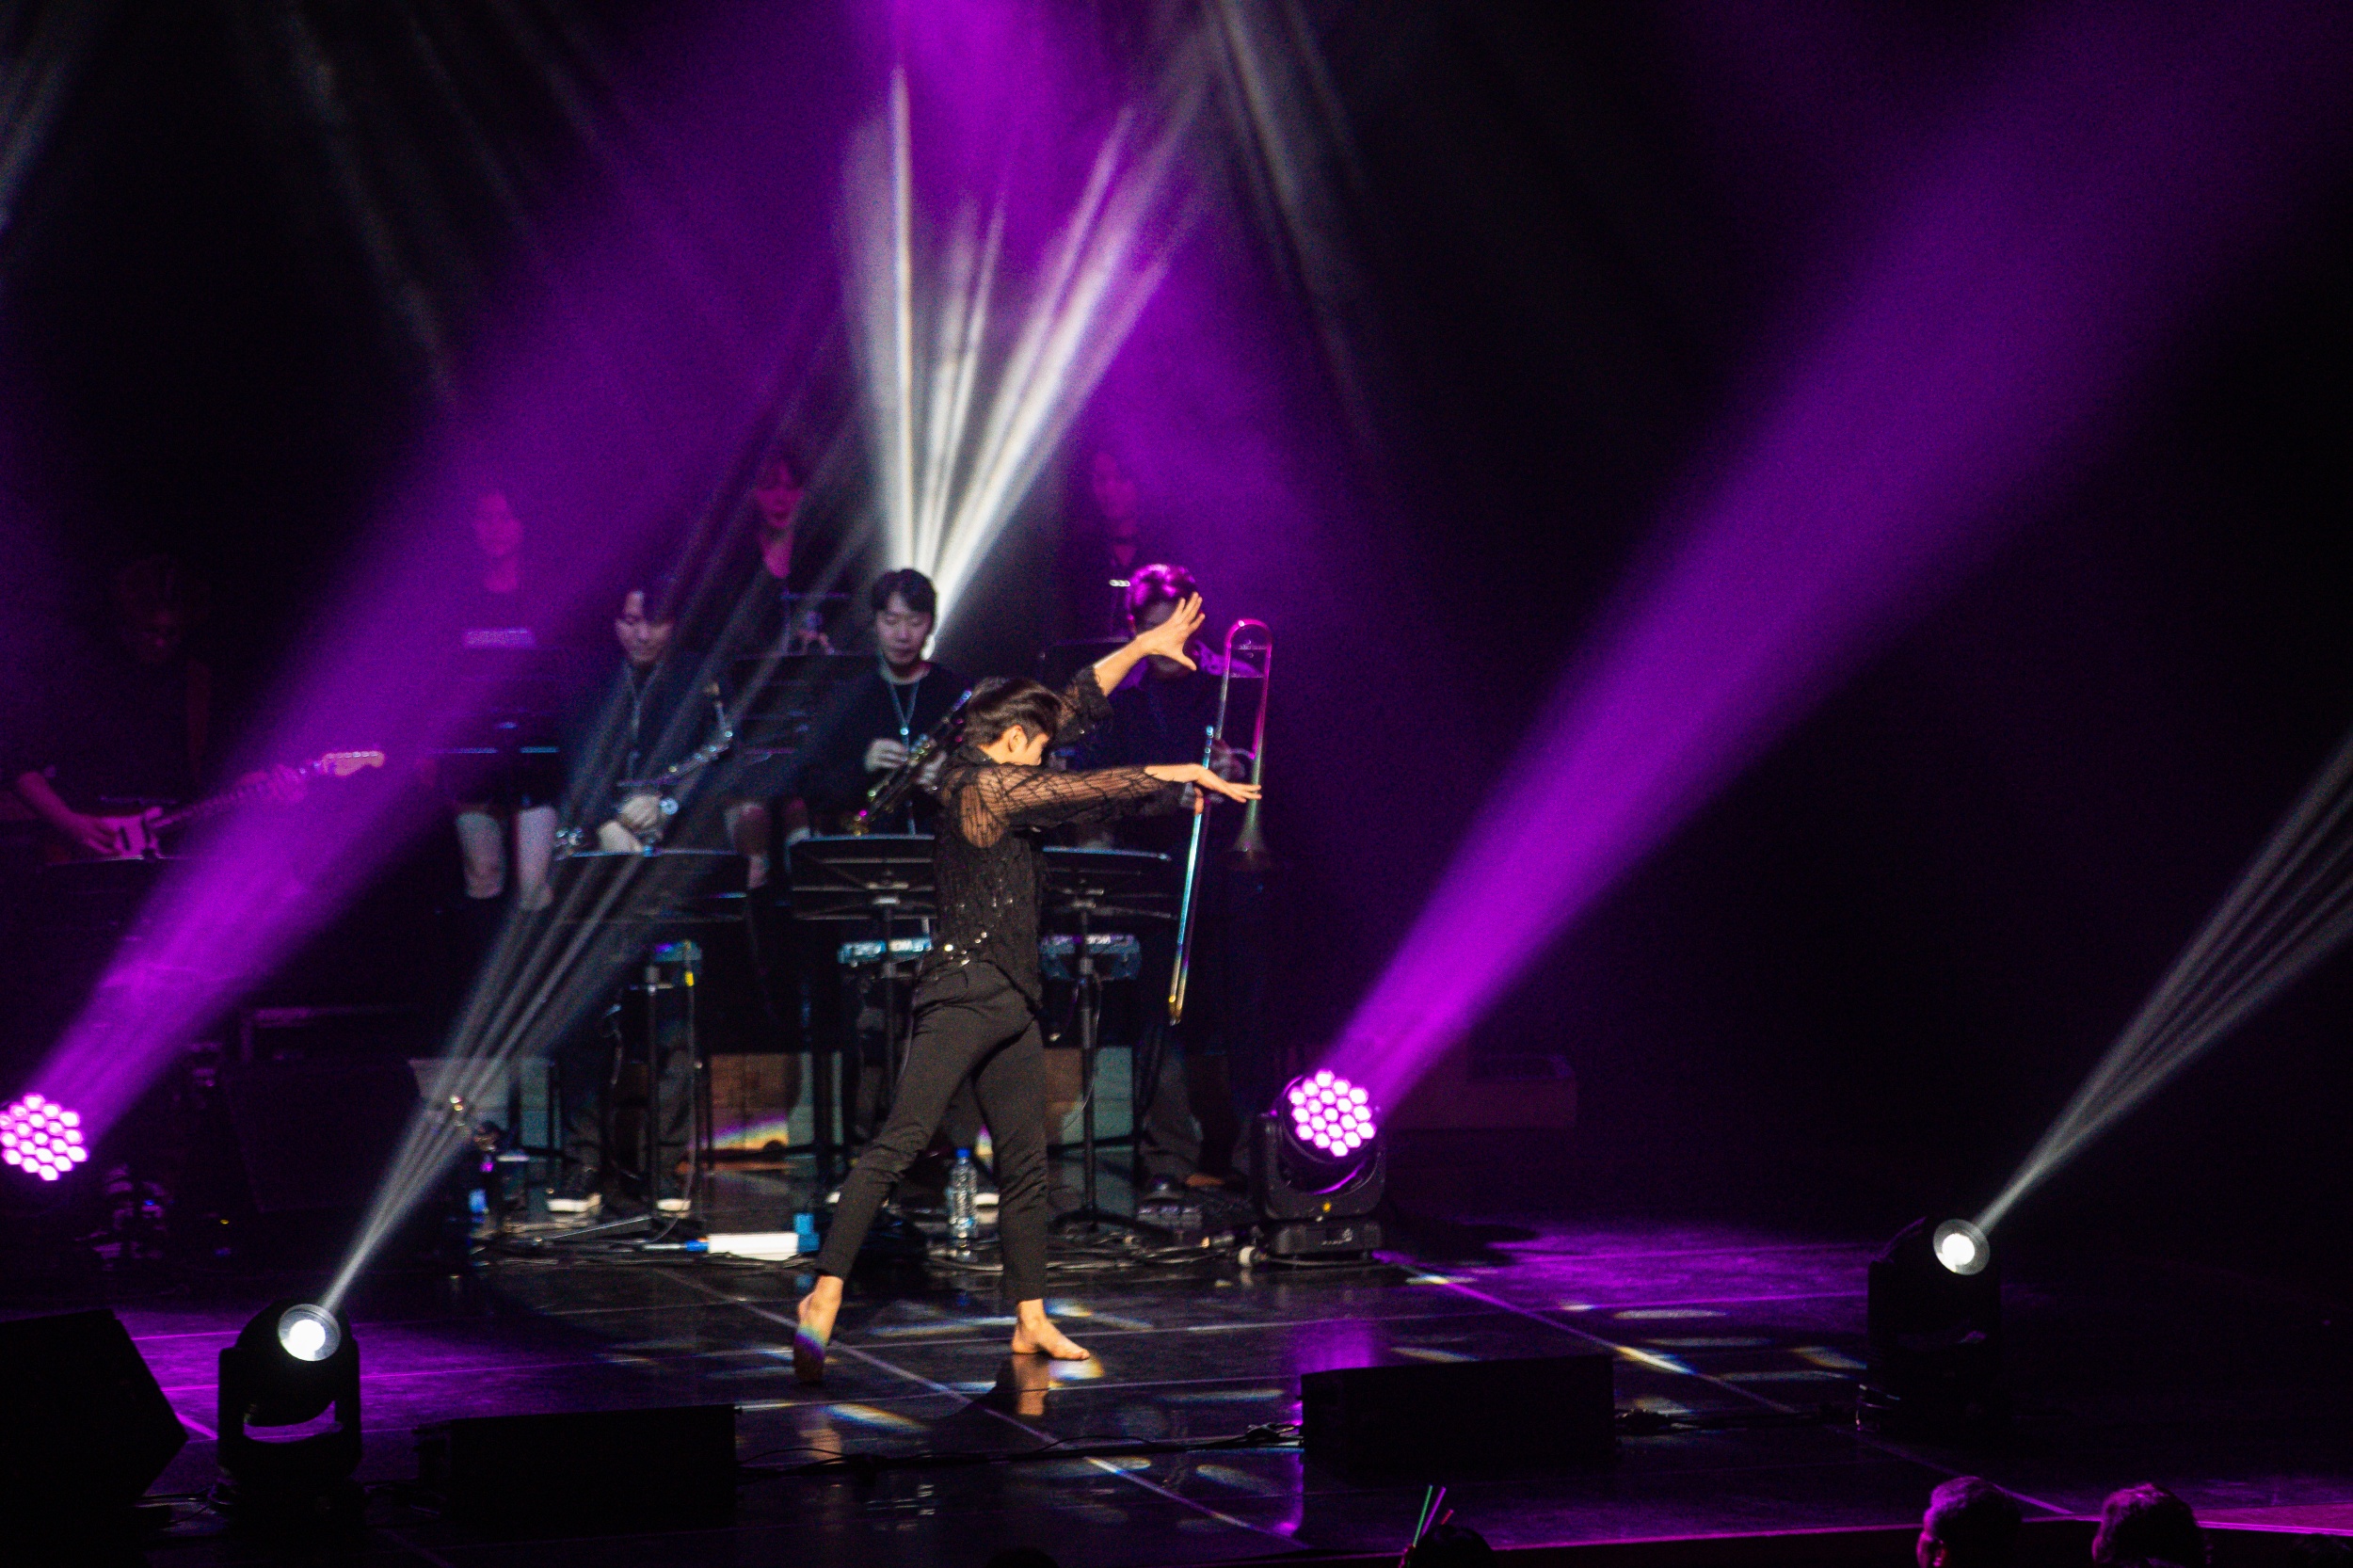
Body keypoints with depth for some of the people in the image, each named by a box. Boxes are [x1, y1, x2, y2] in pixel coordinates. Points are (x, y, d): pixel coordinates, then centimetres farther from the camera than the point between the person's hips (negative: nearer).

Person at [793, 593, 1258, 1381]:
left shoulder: (997, 780, 17)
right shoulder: (983, 784, -9)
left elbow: (1076, 709, 24)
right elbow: (1094, 790, -9)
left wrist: (1144, 647, 26)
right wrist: (1180, 777, 3)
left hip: (1012, 1003, 10)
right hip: (963, 993, -10)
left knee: (1025, 1163, 11)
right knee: (901, 1139, -19)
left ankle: (1031, 1322, 17)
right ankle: (825, 1291, -27)